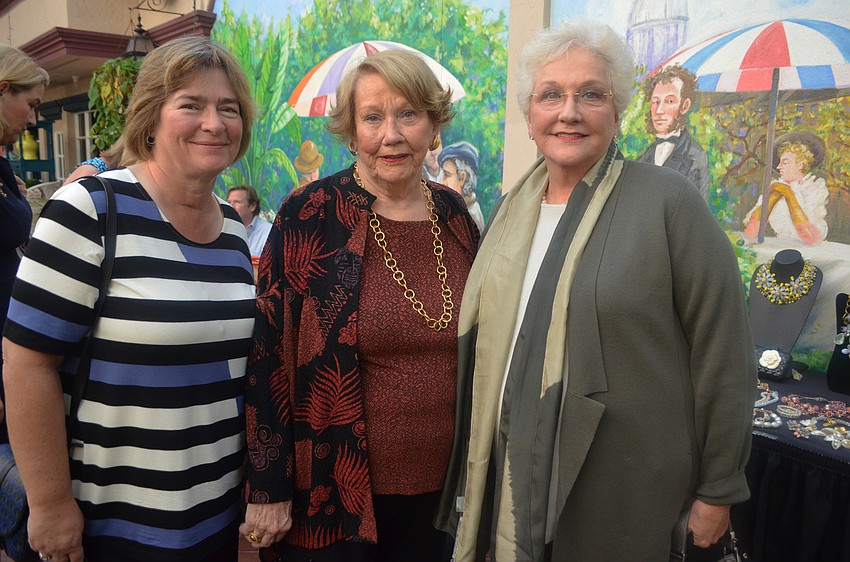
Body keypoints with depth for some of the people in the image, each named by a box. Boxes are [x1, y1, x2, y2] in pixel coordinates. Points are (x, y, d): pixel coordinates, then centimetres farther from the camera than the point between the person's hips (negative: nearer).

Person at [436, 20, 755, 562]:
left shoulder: (669, 201, -12)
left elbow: (723, 356, -10)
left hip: (622, 495, -4)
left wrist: (718, 492, -6)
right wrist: (475, 466, 15)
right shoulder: (513, 208, 5)